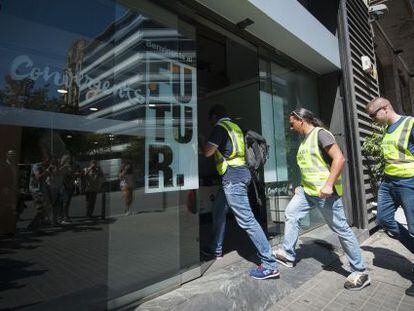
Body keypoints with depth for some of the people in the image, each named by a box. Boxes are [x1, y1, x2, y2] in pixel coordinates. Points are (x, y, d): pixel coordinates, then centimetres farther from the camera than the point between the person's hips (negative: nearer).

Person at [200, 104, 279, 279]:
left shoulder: (220, 127, -7)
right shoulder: (235, 127, 20)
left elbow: (208, 152, -11)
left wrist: (200, 141, 6)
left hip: (232, 176, -10)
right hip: (239, 173, 10)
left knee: (246, 219, -10)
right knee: (219, 212, 20)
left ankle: (270, 264, -5)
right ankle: (216, 249, 33)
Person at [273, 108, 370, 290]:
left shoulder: (320, 133, -11)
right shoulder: (305, 140, 17)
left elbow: (339, 158, -21)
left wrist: (329, 185, -27)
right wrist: (302, 186, 20)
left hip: (325, 192, -9)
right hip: (307, 190, 9)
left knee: (341, 229, 1)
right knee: (291, 214, 6)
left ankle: (360, 272, 17)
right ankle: (288, 255, 17)